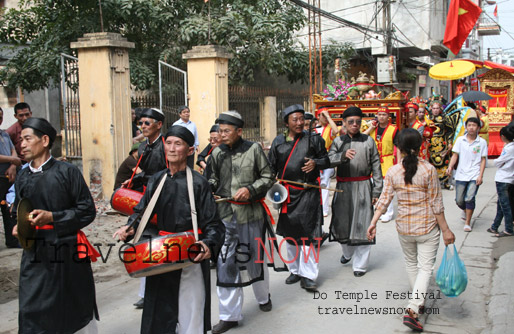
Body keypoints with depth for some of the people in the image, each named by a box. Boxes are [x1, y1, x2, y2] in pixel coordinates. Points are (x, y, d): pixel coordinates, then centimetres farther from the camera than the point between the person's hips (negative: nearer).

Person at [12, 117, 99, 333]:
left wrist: (52, 217, -18)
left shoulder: (67, 172, -7)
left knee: (79, 306, 12)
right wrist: (19, 227, 2)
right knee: (31, 313, 1)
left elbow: (87, 210, -9)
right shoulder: (22, 178, 9)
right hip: (35, 253, 4)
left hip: (67, 250, -4)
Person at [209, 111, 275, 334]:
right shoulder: (217, 153, 5)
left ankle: (263, 297, 42)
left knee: (254, 257, 14)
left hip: (250, 214, -2)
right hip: (225, 214, 2)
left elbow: (268, 177, 0)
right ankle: (230, 315, 11)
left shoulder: (253, 149, -4)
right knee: (225, 263, 0)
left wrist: (250, 189, -14)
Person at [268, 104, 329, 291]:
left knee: (308, 234, -5)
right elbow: (271, 167, 11)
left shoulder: (313, 139, 0)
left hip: (308, 193, -3)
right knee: (290, 233, 13)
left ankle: (307, 276, 2)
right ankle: (295, 270, 28)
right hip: (287, 194, 3)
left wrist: (315, 163, -14)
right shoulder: (278, 142, 6)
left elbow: (326, 160, 6)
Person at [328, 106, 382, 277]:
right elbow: (329, 159, -9)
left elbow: (376, 167, 1)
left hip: (363, 187, -2)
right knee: (342, 222, 9)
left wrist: (376, 191, -3)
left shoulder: (368, 141, 2)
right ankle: (347, 252, 37)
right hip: (343, 187, 2)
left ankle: (360, 264, 11)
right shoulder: (338, 141, 7)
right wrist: (343, 155, -28)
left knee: (362, 224, -2)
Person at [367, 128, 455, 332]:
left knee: (411, 264, 22)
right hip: (428, 228, -3)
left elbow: (384, 200, -6)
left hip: (404, 227, 3)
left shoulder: (393, 172, -6)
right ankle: (412, 311, -11)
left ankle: (418, 303, 36)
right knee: (426, 268, 2)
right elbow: (436, 203, -10)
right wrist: (445, 229, -4)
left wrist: (373, 222, 2)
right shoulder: (429, 170, -13)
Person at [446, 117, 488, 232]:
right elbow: (455, 155, 3)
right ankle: (467, 211, 40)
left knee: (469, 199, -13)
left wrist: (480, 176, -8)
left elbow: (483, 160, 0)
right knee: (459, 200, 6)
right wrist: (450, 167, -15)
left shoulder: (482, 142, -1)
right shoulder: (460, 140, 2)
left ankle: (467, 223, 0)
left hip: (474, 176, -2)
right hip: (461, 174, 2)